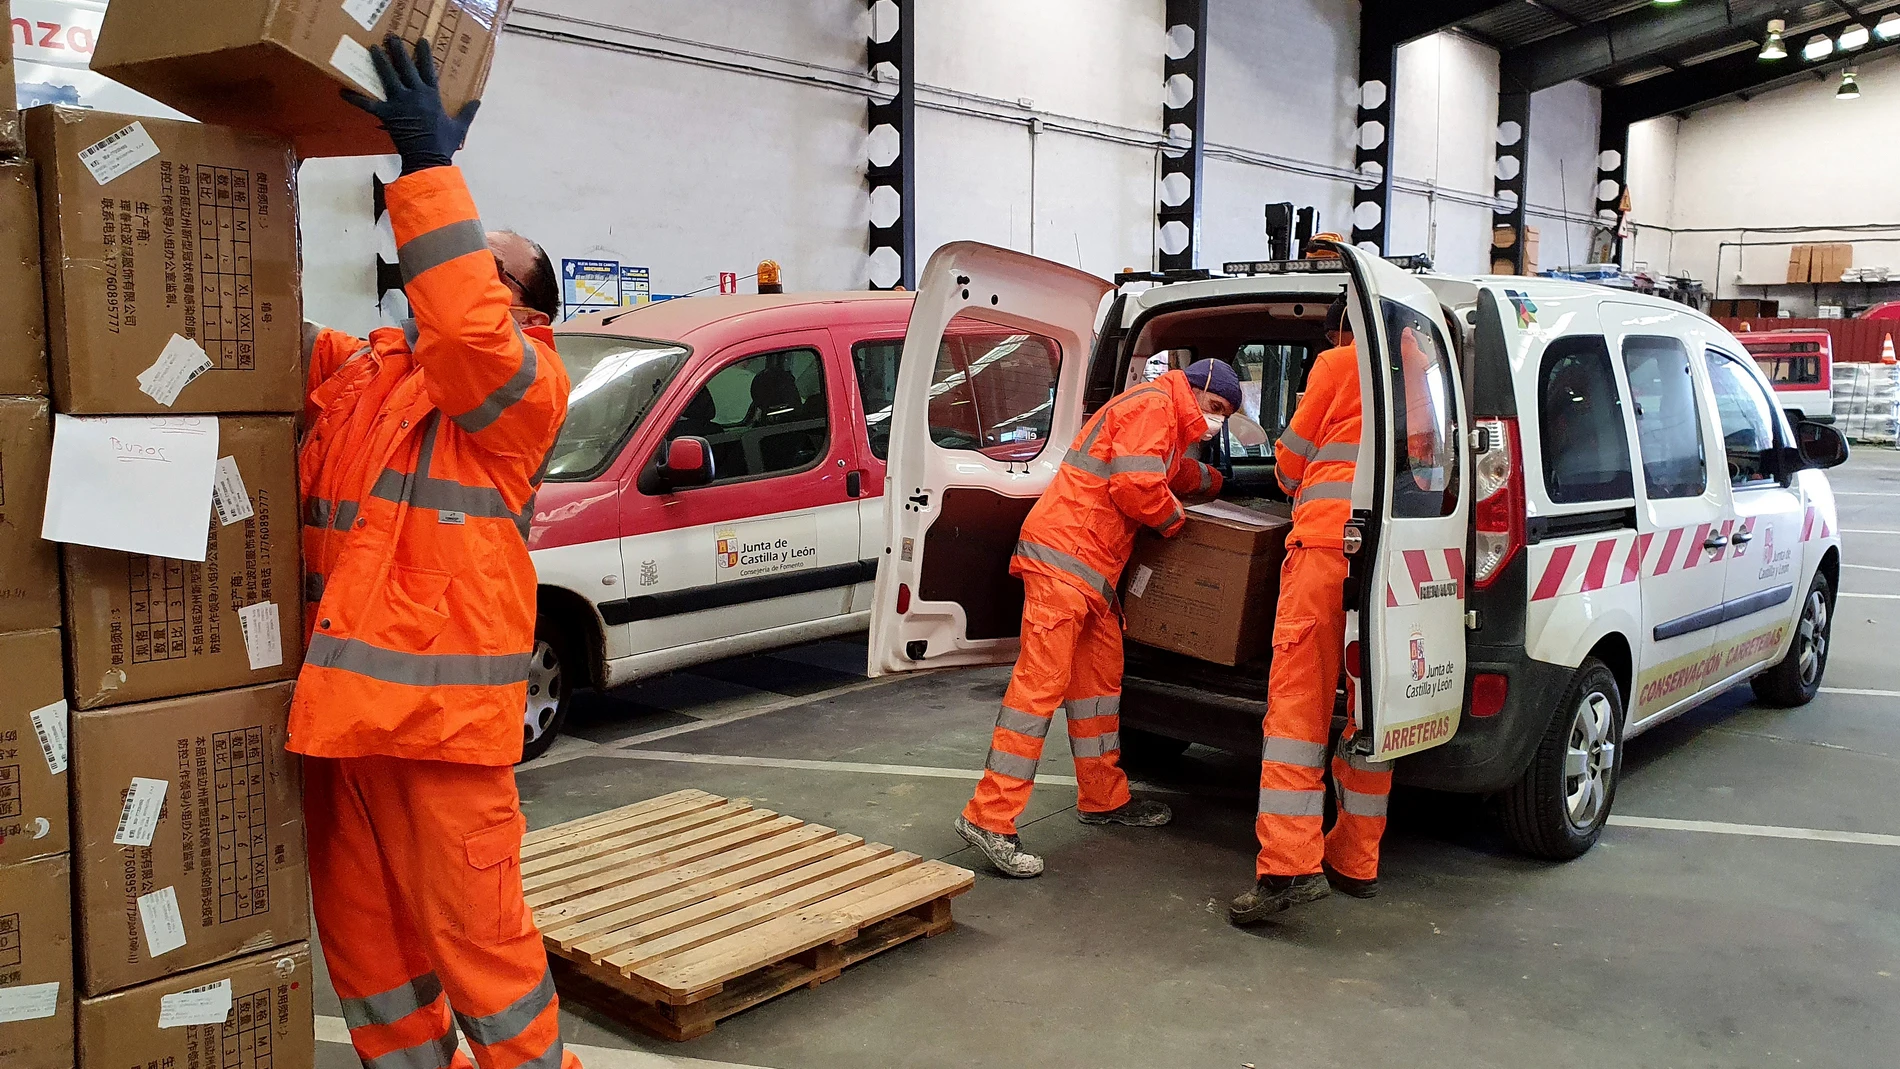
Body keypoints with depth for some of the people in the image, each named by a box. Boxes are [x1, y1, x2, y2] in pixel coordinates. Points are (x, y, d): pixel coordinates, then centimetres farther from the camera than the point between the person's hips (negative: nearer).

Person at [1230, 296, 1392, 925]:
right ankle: (1356, 861, 16)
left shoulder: (1339, 362, 9)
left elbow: (1292, 459, 13)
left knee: (1299, 700, -7)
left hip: (1330, 540, -5)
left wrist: (1298, 496, 35)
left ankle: (1291, 865, -14)